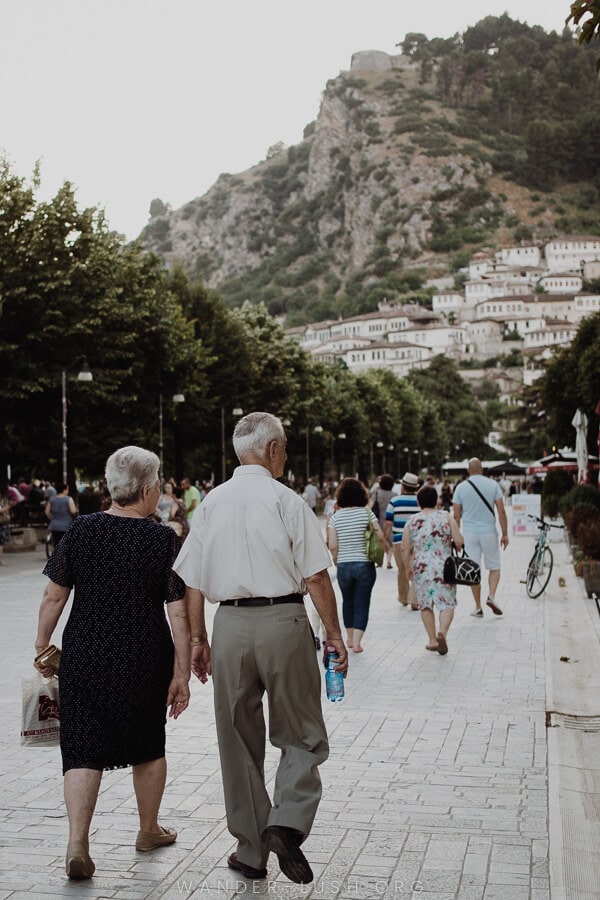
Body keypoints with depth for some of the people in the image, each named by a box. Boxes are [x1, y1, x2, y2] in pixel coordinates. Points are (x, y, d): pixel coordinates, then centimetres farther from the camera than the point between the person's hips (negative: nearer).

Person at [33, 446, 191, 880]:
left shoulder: (82, 530, -3)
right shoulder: (164, 540, -9)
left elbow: (54, 596, 1)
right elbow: (179, 614, -10)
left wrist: (42, 645, 14)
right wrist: (181, 673, -4)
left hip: (84, 656, 1)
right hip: (144, 660, -1)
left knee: (83, 749, 6)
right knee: (148, 745, 19)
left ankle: (78, 844, -7)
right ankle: (149, 830, 35)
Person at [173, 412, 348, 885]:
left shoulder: (211, 503, 6)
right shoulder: (287, 501, -6)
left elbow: (193, 583, 7)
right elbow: (317, 578, -8)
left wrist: (199, 639, 15)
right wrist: (334, 633, 1)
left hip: (231, 624, 4)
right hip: (284, 621, -3)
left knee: (238, 739, 13)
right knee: (301, 735, 11)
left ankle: (251, 850, 20)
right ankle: (288, 823, -8)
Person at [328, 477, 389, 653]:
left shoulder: (335, 517, -3)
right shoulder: (367, 513, -5)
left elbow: (333, 546, -6)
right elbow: (380, 536, -9)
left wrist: (336, 560, 12)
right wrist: (386, 545, 13)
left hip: (344, 566, 2)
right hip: (365, 564, -1)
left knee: (348, 602, 19)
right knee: (362, 604, 3)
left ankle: (350, 638, 31)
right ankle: (356, 642, -4)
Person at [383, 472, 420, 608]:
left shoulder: (394, 501, -2)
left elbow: (388, 523, -3)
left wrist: (385, 539, 8)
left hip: (399, 541, 0)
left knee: (402, 571, 14)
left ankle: (403, 598, 28)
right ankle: (414, 600, -7)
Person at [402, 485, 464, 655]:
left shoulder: (412, 521, 0)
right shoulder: (446, 517, -2)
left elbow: (405, 548, 2)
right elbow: (459, 542, -7)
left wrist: (408, 567, 14)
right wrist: (456, 548, 15)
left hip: (422, 569, 1)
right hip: (444, 568, -1)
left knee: (425, 604, 12)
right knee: (447, 603, 2)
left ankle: (432, 639, 13)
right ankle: (442, 632, -21)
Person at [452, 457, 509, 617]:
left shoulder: (461, 487, 1)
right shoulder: (493, 485, -1)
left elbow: (456, 515, 1)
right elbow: (501, 511, -4)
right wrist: (505, 534, 1)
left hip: (469, 533, 1)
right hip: (489, 532, -1)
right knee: (494, 567, 13)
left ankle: (478, 607, 8)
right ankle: (491, 596, -10)